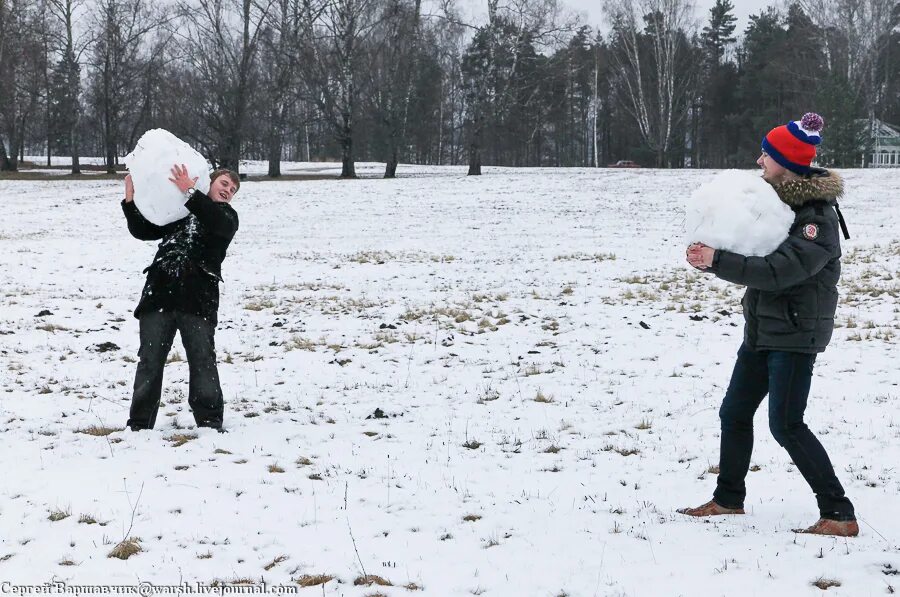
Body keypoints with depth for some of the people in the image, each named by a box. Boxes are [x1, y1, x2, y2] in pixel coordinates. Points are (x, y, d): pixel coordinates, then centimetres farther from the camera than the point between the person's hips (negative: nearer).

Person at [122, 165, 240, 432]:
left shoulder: (227, 215, 11)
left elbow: (216, 221, -14)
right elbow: (143, 231, 17)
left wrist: (190, 192, -20)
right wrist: (131, 200, 4)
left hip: (198, 299, -3)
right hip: (159, 293, 3)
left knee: (202, 361, -2)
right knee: (150, 360, 3)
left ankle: (210, 422, 6)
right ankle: (139, 424, 8)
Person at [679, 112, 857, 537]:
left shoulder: (817, 218, -20)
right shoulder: (774, 199, 8)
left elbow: (777, 272, -29)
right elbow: (751, 255, 12)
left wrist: (717, 261, -28)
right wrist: (711, 256, -8)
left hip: (795, 334, -9)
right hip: (761, 328, 9)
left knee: (786, 425, -10)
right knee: (734, 413, 16)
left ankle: (840, 515, -4)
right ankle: (728, 499, 31)